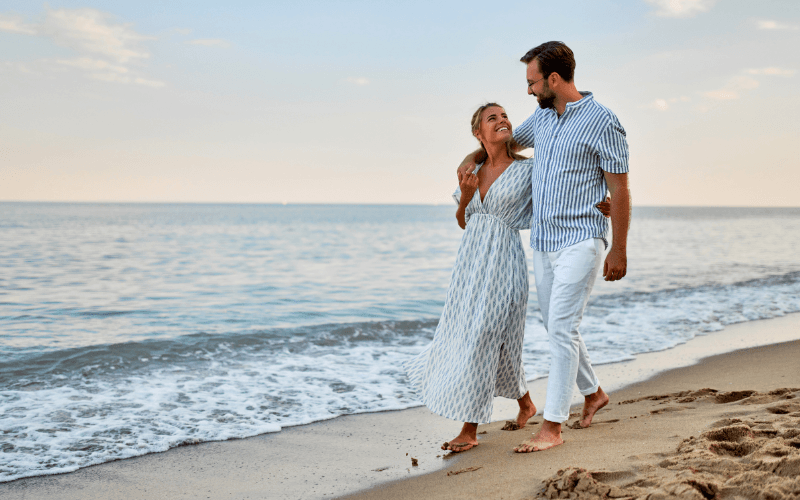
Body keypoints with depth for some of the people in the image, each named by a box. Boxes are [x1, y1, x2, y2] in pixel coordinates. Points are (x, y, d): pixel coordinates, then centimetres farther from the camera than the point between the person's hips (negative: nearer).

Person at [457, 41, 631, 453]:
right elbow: (510, 142, 30)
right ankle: (593, 394, 34)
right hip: (542, 242, 8)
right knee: (556, 326, 14)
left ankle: (552, 427, -8)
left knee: (561, 328, -11)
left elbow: (619, 190, -10)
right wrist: (474, 156, 10)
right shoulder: (542, 117, 10)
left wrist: (619, 250, -11)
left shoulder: (602, 123, -11)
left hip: (580, 241, -8)